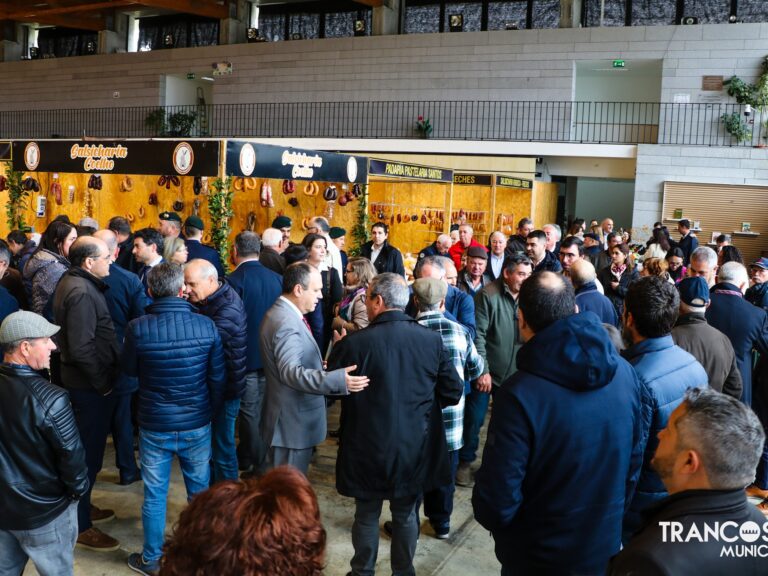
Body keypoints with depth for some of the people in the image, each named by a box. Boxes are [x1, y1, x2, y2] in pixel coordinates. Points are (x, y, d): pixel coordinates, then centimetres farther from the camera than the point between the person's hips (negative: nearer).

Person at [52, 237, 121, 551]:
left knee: (86, 446, 22)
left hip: (82, 380, 10)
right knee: (89, 450, 1)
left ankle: (81, 506, 38)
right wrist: (103, 382, -17)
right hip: (90, 384, -10)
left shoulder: (71, 281, 8)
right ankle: (81, 526, 15)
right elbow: (82, 348, -28)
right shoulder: (81, 292, -24)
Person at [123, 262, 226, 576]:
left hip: (154, 425, -1)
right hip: (197, 424, 1)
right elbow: (218, 377, -5)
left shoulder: (137, 328, -16)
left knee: (154, 496, 14)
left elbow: (130, 369, 2)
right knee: (200, 492, 17)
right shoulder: (206, 326, -14)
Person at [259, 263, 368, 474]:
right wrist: (338, 380, -47)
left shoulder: (283, 313, 8)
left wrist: (318, 364, 24)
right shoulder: (286, 323, -26)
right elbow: (290, 372, -38)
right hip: (292, 420, -10)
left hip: (294, 416, 10)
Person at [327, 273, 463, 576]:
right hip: (416, 448, 3)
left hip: (369, 448, -2)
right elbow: (453, 392, -3)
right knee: (406, 514, 21)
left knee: (367, 516, 18)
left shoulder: (353, 343, -19)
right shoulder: (432, 339, -10)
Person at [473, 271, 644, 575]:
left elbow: (497, 502, -24)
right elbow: (634, 462, 1)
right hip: (605, 547, 5)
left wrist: (490, 517, -1)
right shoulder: (624, 373, -11)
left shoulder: (519, 394, -29)